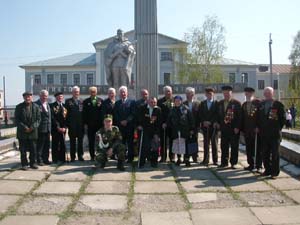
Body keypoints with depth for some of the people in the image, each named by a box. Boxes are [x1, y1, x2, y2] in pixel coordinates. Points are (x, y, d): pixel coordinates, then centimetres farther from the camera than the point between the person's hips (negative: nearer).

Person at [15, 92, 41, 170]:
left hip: (33, 132, 1)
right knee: (23, 150, 3)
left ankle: (33, 163, 17)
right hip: (22, 132, -1)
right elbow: (17, 119, -2)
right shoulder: (19, 107, 1)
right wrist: (24, 127, -13)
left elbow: (38, 119, 2)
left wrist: (32, 127, -12)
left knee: (33, 149, 6)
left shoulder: (36, 107, 4)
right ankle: (24, 164, 12)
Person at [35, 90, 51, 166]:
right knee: (40, 145, 0)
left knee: (47, 145, 12)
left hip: (47, 128, 7)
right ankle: (39, 160, 8)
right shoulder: (36, 104, -9)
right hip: (41, 128, -7)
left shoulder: (47, 104, 17)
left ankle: (46, 159, 21)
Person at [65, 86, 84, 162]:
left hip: (81, 124, 2)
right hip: (72, 125, -2)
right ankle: (73, 157, 10)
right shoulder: (68, 101, 4)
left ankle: (80, 156, 15)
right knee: (72, 141, 4)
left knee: (80, 140, 6)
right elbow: (66, 113, 0)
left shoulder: (82, 101, 11)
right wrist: (67, 123, -7)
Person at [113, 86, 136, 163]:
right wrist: (120, 122, -7)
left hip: (129, 125, -2)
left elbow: (133, 113, -3)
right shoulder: (117, 103, 13)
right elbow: (115, 115, 7)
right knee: (121, 142, 1)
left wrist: (126, 121, -12)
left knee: (130, 142, 0)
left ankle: (130, 157, 7)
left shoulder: (132, 102, 5)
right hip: (120, 126, 2)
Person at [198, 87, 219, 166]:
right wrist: (204, 122, -8)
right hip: (205, 127, 2)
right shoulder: (202, 103, 10)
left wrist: (210, 122, -12)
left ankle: (215, 160, 11)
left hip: (213, 126, -2)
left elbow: (217, 115, -5)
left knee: (214, 143, 4)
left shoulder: (217, 103, 1)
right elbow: (200, 114, 6)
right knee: (206, 144, 4)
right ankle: (206, 160, 8)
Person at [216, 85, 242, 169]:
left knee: (234, 147, 3)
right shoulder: (220, 103, 11)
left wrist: (237, 127, -13)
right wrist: (218, 123, 5)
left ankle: (233, 163, 12)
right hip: (224, 128, 4)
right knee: (224, 146, 8)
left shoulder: (236, 103, -4)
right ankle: (224, 162, 17)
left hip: (234, 129, -4)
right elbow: (218, 114, 19)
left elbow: (239, 116, -8)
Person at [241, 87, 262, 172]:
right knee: (249, 149, 8)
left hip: (256, 130, -5)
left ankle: (259, 166, 6)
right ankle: (251, 164, 17)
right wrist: (242, 129, 9)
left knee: (258, 149, 0)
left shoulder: (258, 103, -4)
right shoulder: (244, 104, 15)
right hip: (247, 130, 6)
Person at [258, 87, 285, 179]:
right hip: (264, 134, 4)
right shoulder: (261, 104, 10)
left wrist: (278, 129, -4)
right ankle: (267, 170, 19)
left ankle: (275, 172, 10)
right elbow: (259, 118, 16)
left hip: (275, 134, -4)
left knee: (275, 154, 2)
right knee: (265, 153, 8)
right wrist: (259, 128, 8)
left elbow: (283, 119, -2)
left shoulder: (278, 105, -3)